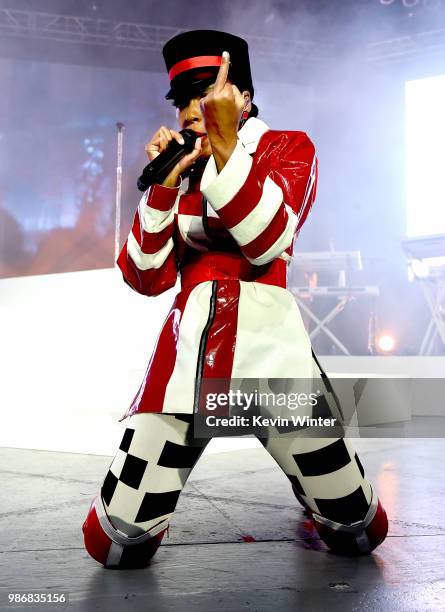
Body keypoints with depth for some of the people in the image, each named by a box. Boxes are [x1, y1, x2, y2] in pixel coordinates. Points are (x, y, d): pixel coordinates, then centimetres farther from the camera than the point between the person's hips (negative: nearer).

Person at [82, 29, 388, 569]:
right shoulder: (178, 169, 14)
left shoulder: (288, 148, 6)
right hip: (186, 350, 2)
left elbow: (268, 242, -14)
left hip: (269, 347, -2)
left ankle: (318, 498, 40)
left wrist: (225, 143, -21)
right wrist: (165, 185, -7)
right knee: (114, 542, -4)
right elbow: (147, 279, 3)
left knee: (360, 530, 5)